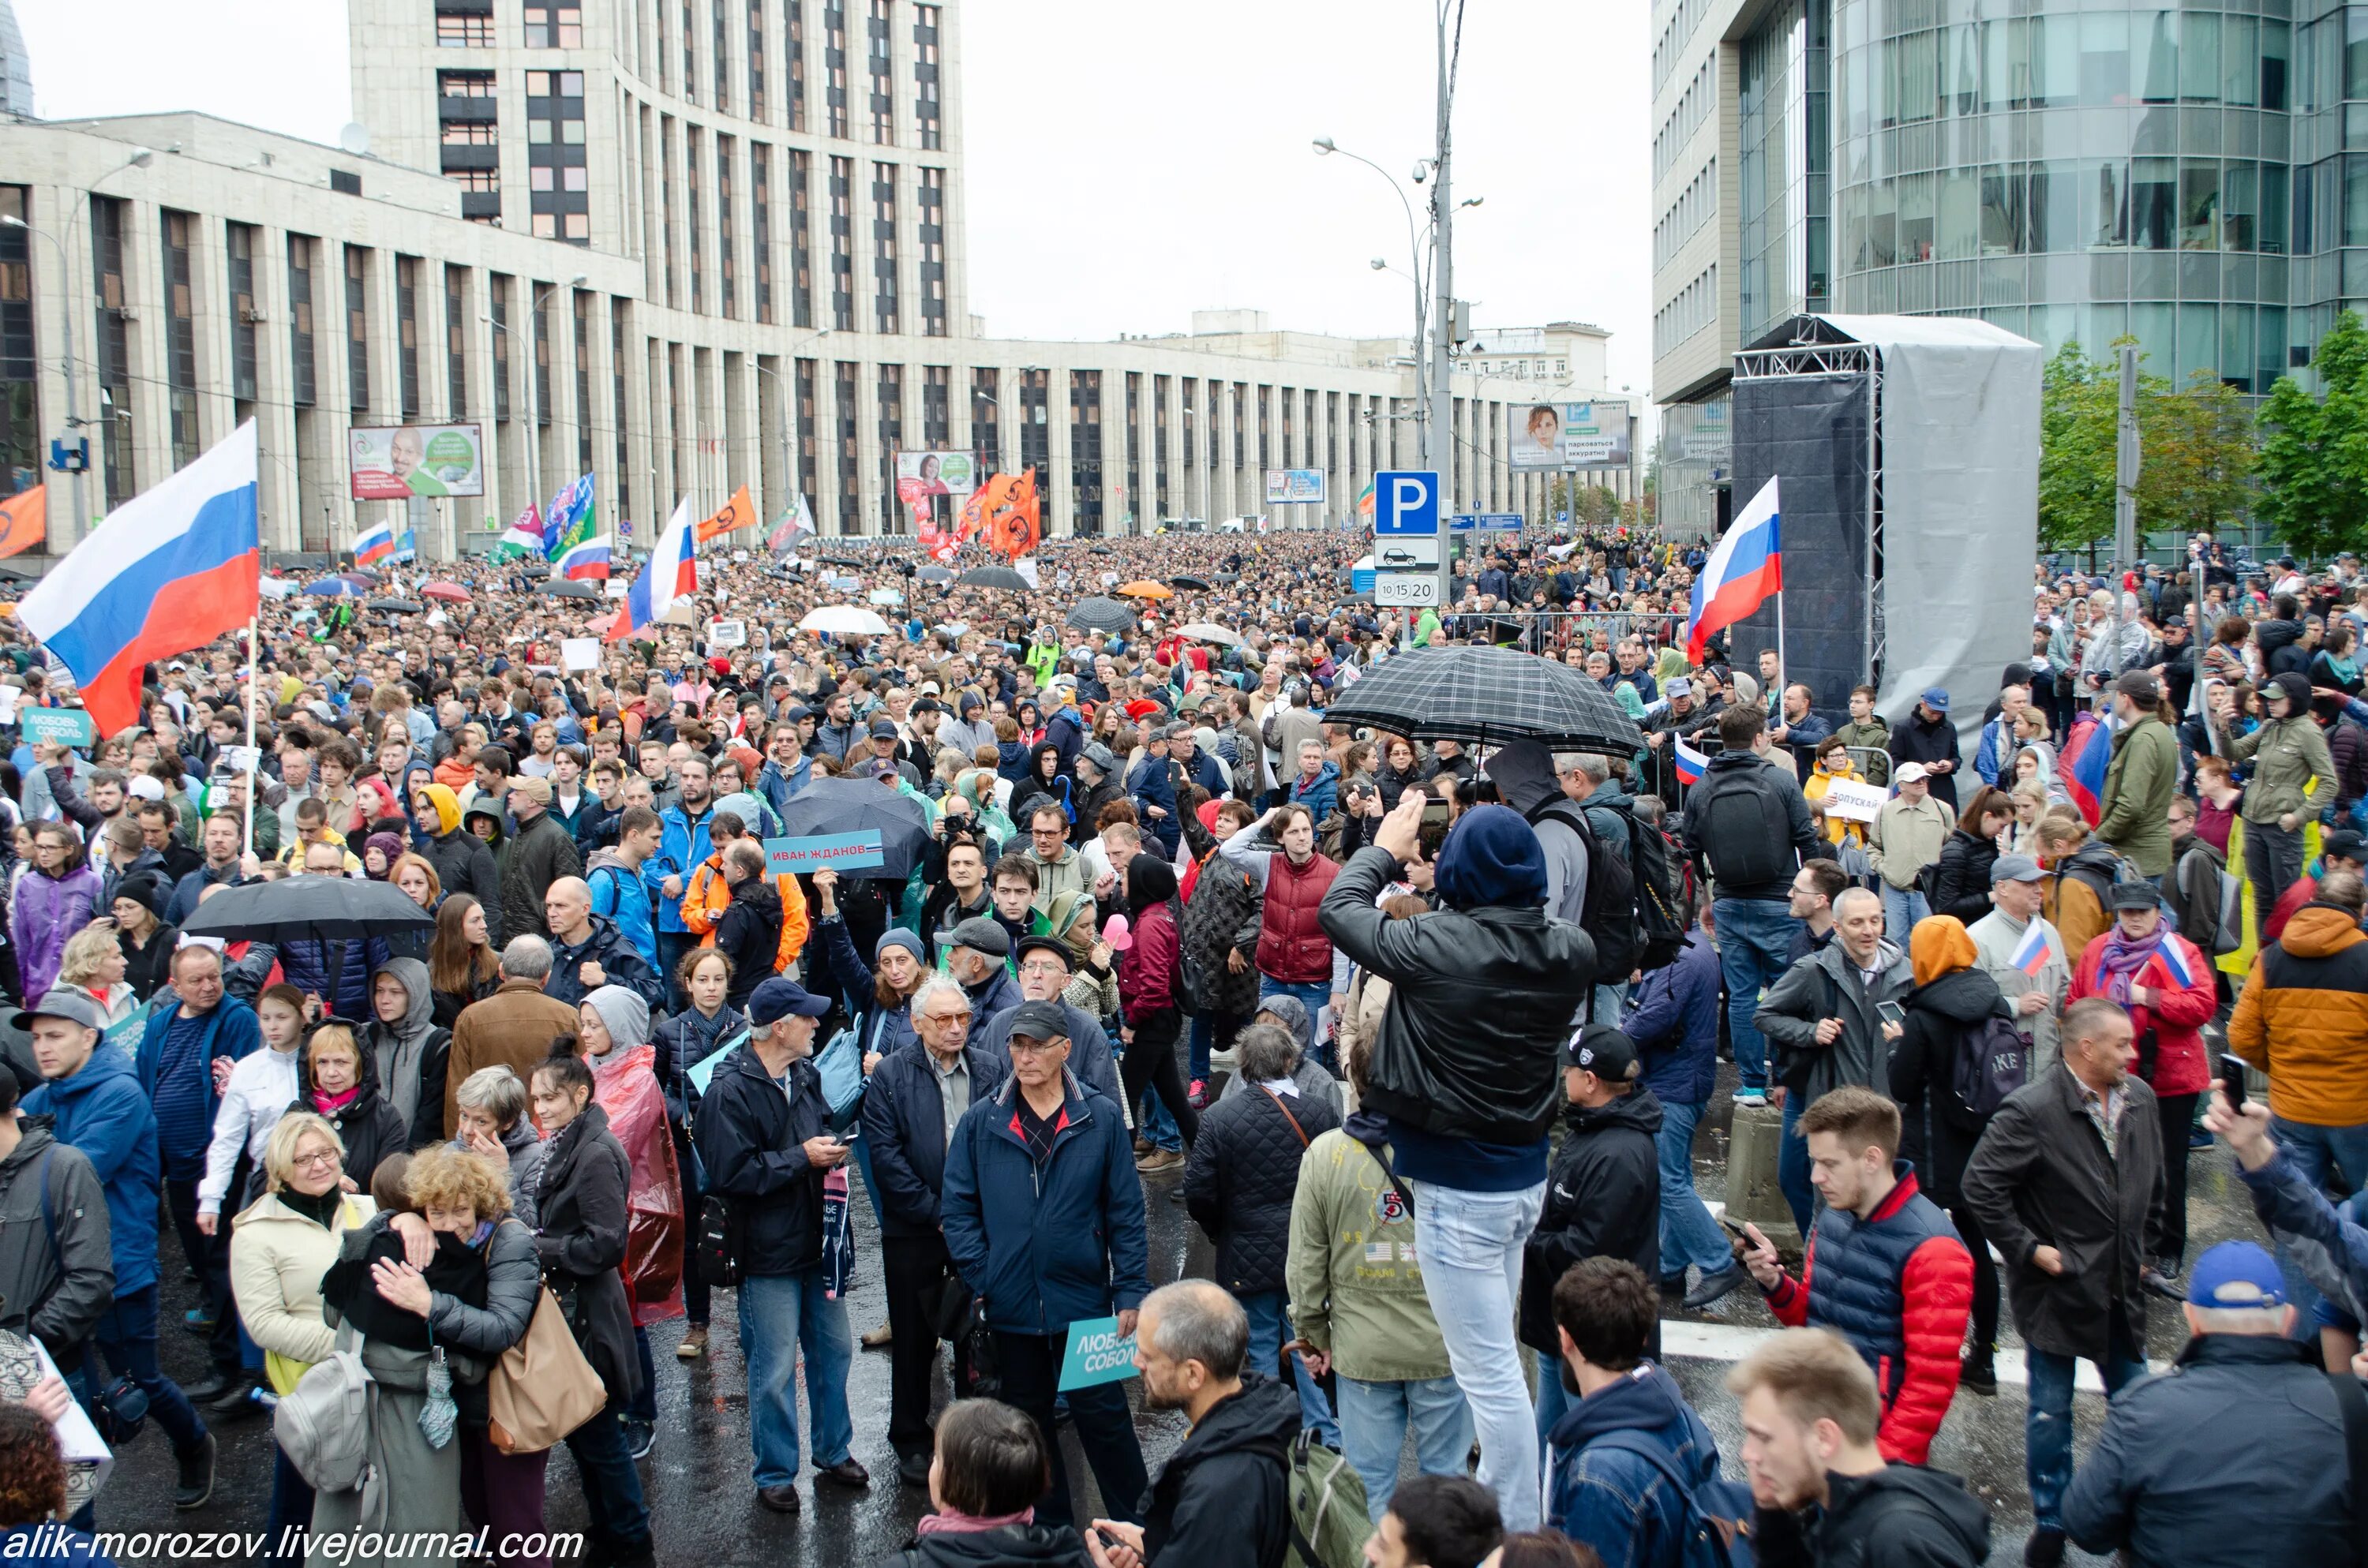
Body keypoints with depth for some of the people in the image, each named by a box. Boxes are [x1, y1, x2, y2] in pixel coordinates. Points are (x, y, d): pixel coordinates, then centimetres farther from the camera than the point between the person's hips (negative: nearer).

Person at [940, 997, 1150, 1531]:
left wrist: (1131, 1291, -6)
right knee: (1029, 1420, 15)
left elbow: (1126, 1211, -2)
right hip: (1012, 1304, 2)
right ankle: (1051, 1528, 30)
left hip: (1083, 1300, -2)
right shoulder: (982, 1121, -1)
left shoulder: (1101, 1118, -4)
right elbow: (956, 1206, 2)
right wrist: (980, 1274, -7)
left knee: (1101, 1413, 3)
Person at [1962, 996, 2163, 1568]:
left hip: (2122, 1287, 6)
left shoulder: (2140, 1099, 1)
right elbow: (1981, 1186, -20)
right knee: (2050, 1413, 8)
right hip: (2058, 1286, -5)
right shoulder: (2032, 1110, -20)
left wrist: (2146, 1251, 14)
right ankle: (2051, 1522, 24)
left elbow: (2152, 1182, 16)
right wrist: (2029, 1248, -17)